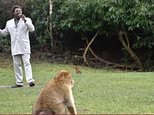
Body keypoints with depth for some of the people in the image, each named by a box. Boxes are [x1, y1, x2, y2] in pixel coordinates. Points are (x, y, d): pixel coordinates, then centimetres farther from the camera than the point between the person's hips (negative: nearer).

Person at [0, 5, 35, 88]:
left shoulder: (27, 20, 4)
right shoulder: (9, 23, 14)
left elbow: (32, 29, -12)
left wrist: (25, 20, -24)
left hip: (24, 47, -4)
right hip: (15, 48, 4)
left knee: (26, 63, -13)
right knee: (17, 65, 5)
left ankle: (30, 80, -20)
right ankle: (19, 82, 10)